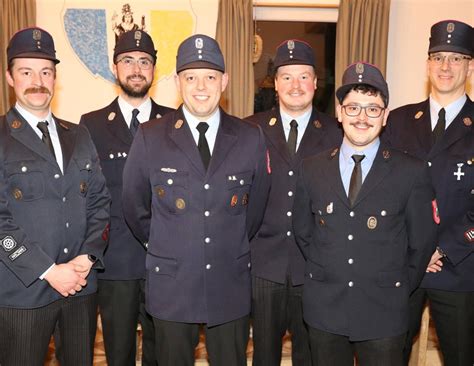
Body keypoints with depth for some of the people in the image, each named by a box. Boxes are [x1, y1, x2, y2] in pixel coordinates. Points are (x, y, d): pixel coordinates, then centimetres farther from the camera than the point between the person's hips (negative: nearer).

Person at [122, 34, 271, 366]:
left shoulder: (251, 138, -2)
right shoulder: (149, 137, -5)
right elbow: (134, 206, 5)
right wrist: (161, 244, 10)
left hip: (231, 285, 1)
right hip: (171, 285, -1)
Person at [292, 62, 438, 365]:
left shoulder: (413, 172, -6)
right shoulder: (313, 169, 1)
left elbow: (421, 243, 0)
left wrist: (398, 290, 4)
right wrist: (325, 274, 6)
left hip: (384, 316, -2)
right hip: (324, 310, 2)